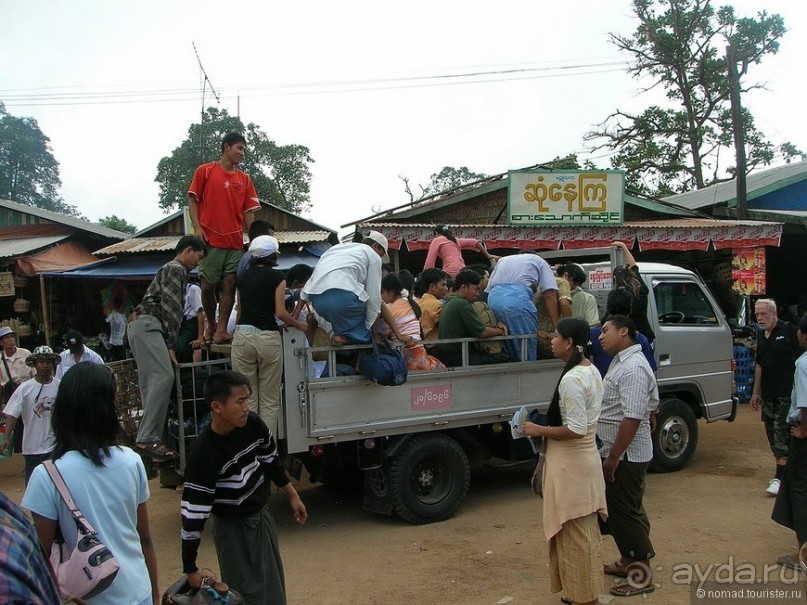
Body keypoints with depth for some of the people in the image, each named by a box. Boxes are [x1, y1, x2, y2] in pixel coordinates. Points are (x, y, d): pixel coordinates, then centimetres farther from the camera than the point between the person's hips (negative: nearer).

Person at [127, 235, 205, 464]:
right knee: (164, 376, -21)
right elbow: (169, 308, -12)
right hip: (147, 325, -11)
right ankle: (147, 439, -27)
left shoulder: (172, 269, 30)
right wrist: (170, 344, -12)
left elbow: (174, 310, 31)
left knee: (151, 382, 4)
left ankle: (149, 438, 0)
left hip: (140, 327, 11)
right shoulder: (177, 269, -2)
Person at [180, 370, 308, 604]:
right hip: (232, 526, -6)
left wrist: (293, 496, 14)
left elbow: (271, 460, 6)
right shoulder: (204, 453, -29)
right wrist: (190, 568, -19)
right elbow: (193, 512, -24)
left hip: (262, 515, 6)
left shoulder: (252, 423, -13)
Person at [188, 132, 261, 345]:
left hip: (235, 241, 3)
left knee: (230, 285, -4)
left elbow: (248, 212, 10)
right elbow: (193, 200, 3)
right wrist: (197, 227, -9)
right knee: (208, 285, 0)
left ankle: (221, 330, -2)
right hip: (210, 239, -2)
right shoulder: (205, 171, 5)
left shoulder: (245, 179, 13)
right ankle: (211, 325, 20)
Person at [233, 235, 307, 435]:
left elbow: (240, 308, 16)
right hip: (268, 338, -3)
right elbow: (280, 312, -6)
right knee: (269, 400, 5)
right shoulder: (276, 276, -1)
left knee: (247, 398, 7)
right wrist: (299, 325, 9)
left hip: (242, 336, 3)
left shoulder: (242, 277, 13)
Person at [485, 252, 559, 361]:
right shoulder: (539, 261, 25)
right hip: (518, 298, -4)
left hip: (492, 298, 4)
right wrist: (556, 325, 7)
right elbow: (550, 294, 10)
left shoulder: (503, 260, 36)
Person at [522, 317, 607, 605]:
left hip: (570, 464, -10)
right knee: (585, 532, 19)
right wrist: (549, 424, 14)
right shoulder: (592, 371, 7)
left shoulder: (571, 379, -23)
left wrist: (539, 430, -16)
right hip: (585, 457, 10)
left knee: (573, 535, 3)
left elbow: (575, 429, -26)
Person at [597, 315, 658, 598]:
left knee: (625, 512, 0)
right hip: (617, 452, 10)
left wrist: (613, 457, -24)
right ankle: (628, 560, 33)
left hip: (627, 455, -10)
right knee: (618, 509, 19)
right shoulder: (622, 361, 11)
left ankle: (641, 573, 13)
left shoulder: (633, 368, -22)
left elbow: (632, 418, -28)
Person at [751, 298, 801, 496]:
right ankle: (786, 470, 23)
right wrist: (755, 393, 21)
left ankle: (780, 477, -7)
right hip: (767, 395, 7)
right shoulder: (761, 335, 13)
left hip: (787, 394, -7)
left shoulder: (789, 331, -9)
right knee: (773, 435, 11)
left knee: (782, 435, -8)